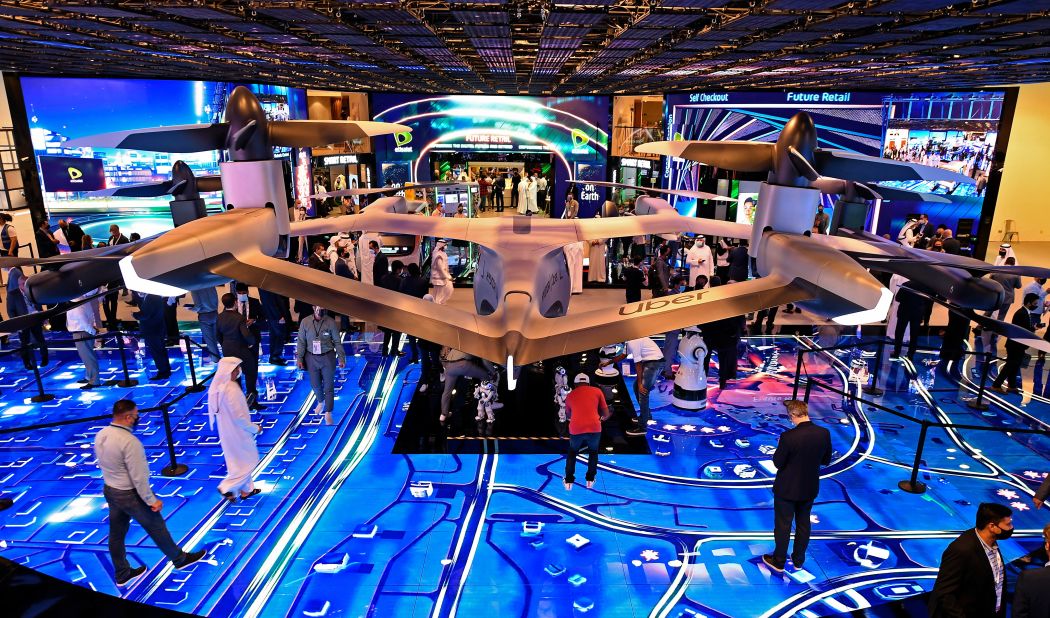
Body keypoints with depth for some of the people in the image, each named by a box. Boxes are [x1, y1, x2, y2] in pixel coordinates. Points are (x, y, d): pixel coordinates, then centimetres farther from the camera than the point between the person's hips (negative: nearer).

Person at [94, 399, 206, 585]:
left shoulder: (100, 435, -5)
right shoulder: (129, 441, -31)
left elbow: (102, 463, 9)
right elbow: (139, 477, -26)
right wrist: (152, 500, -15)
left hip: (110, 490, 8)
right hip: (130, 494, -8)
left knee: (116, 533, 20)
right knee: (156, 527, 11)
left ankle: (122, 574, 37)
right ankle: (180, 559, 30)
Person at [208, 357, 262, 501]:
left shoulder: (219, 385, 0)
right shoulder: (231, 390, -29)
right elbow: (238, 416, -27)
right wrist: (255, 428, -13)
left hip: (227, 430, 9)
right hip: (236, 432, -9)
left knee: (239, 461, 22)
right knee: (248, 461, 9)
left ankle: (246, 490, 34)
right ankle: (226, 487, 13)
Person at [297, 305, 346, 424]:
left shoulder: (330, 322, -11)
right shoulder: (305, 322, -7)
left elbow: (337, 341, -4)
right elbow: (301, 342, 0)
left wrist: (341, 358, -6)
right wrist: (299, 358, -3)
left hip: (328, 357, -2)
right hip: (312, 358, 2)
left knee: (329, 386, 2)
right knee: (315, 384, 17)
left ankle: (328, 413, 14)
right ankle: (321, 402, 47)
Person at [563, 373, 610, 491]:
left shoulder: (570, 395, 18)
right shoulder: (597, 391, 13)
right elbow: (606, 414, 12)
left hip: (576, 429, 1)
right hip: (594, 428, -1)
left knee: (572, 451, 29)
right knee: (593, 451, 29)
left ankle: (569, 481, 27)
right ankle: (590, 480, 31)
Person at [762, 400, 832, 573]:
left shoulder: (788, 436, -29)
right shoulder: (824, 433, -14)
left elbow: (778, 463, -17)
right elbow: (826, 460, 0)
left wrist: (780, 446, -2)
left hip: (787, 489, -5)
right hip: (810, 489, 5)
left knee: (783, 526, 13)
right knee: (803, 524, 22)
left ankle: (779, 561, 30)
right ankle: (798, 560, 38)